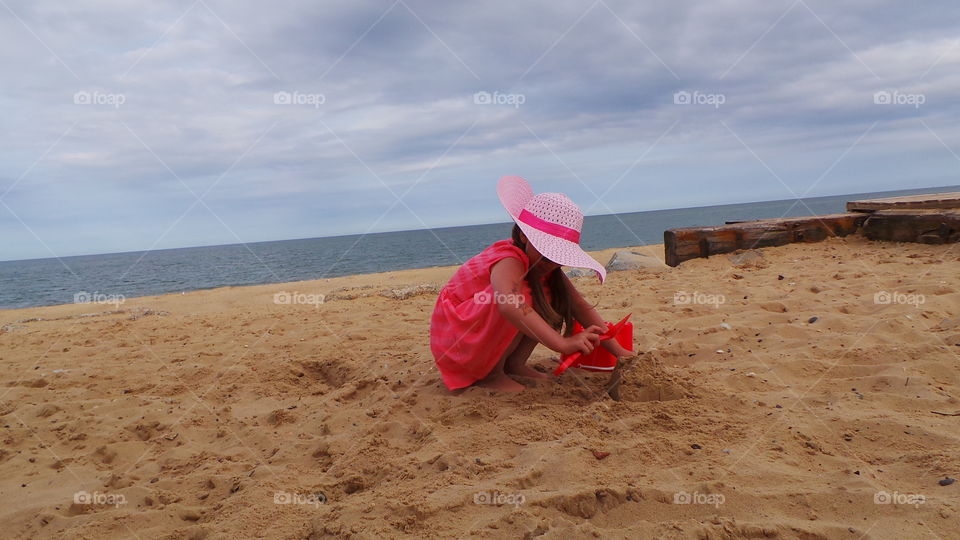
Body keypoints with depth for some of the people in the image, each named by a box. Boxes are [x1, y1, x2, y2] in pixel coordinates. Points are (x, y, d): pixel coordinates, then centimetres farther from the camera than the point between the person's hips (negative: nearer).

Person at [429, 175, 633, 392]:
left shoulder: (547, 266, -2)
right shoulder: (508, 262, -28)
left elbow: (582, 308, -4)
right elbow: (509, 305, -49)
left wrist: (619, 352, -11)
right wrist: (563, 344, -53)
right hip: (453, 340, -8)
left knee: (557, 299, -3)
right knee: (522, 294, -32)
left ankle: (514, 364, -3)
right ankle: (491, 374, -18)